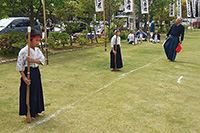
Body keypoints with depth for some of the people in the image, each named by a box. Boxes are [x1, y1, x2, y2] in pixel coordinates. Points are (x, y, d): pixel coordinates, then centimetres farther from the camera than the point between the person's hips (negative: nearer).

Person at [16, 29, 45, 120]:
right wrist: (24, 77, -18)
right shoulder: (23, 51, -15)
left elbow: (42, 61, -8)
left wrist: (33, 60, -25)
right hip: (28, 72, -6)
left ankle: (36, 111, 31)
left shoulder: (37, 50, 4)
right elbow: (19, 66, -12)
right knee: (29, 93, 3)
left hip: (37, 72, 7)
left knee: (37, 91, 15)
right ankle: (29, 113, 19)